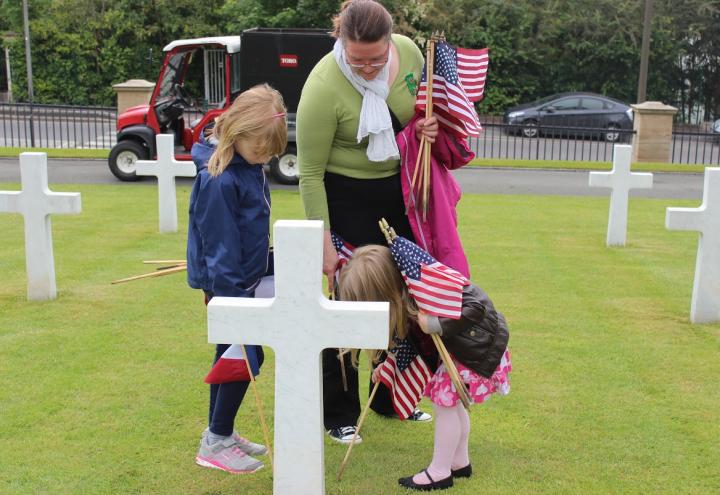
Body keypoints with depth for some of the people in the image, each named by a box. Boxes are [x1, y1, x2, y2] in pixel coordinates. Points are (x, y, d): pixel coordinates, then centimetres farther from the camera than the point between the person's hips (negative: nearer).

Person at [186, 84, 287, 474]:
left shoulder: (248, 164, 3)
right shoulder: (219, 179, -25)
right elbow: (219, 247, -24)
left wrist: (263, 261, 24)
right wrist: (231, 296, -23)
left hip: (241, 276, 9)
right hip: (227, 280, -9)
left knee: (231, 352, 16)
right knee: (247, 354, -3)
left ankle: (220, 433, 30)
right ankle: (215, 444, 11)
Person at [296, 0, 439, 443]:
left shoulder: (409, 53, -10)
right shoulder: (324, 87, -26)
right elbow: (310, 172, -20)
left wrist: (430, 124, -12)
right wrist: (324, 243, -20)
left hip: (399, 190, 6)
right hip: (348, 198, -6)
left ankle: (392, 398, 32)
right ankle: (339, 414, 19)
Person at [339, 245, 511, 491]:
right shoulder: (404, 295, -9)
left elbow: (475, 307, -35)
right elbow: (411, 332, 7)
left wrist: (437, 325, -39)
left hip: (480, 341, -9)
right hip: (457, 343, 9)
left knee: (445, 401, -6)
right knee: (451, 401, 16)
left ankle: (439, 473, 7)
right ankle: (460, 462, 33)